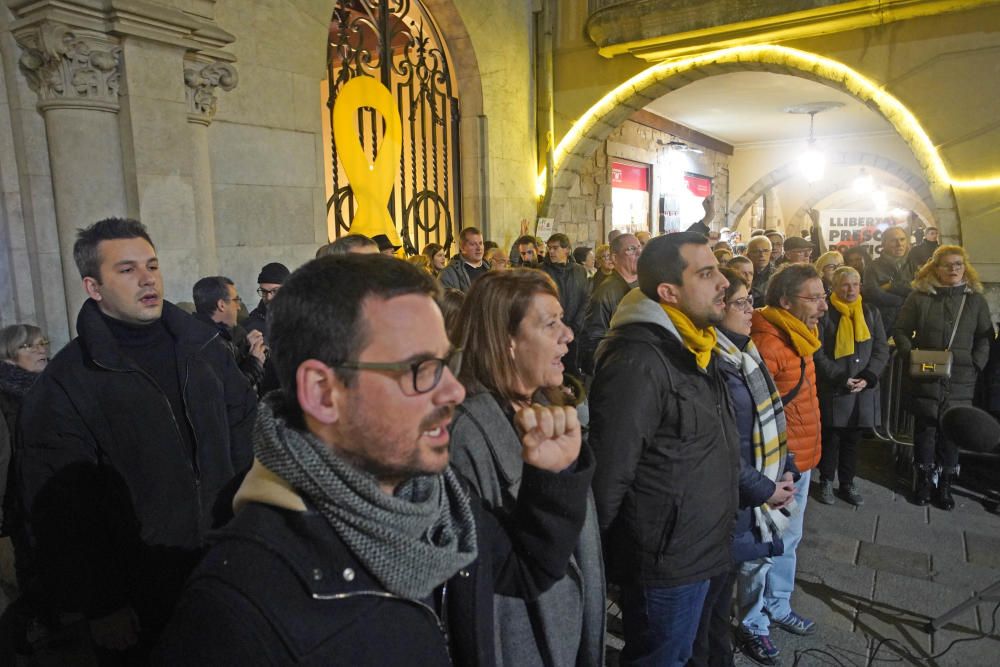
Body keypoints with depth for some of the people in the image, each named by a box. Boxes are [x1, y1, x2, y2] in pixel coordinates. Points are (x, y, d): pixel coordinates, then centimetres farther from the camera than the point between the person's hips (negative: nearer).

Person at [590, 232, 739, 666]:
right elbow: (607, 476, -26)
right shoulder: (637, 361, -27)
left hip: (697, 551, 9)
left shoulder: (692, 347, 5)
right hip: (663, 564, -9)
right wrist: (601, 560, -16)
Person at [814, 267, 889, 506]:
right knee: (831, 438, 5)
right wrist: (841, 379, -15)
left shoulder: (870, 312, 8)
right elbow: (818, 354, -9)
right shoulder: (824, 314, -6)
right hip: (832, 389, -4)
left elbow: (882, 349, 5)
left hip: (864, 389, 4)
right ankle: (826, 482, 22)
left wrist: (868, 377, -9)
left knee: (853, 439, 13)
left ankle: (847, 483, 27)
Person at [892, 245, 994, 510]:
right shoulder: (919, 296, 2)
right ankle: (924, 480, 20)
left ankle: (945, 485, 18)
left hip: (960, 381, 1)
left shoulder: (975, 299, 7)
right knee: (925, 429, 6)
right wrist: (912, 357, -8)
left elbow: (985, 337, 9)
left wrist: (975, 365, -4)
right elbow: (901, 331, 5)